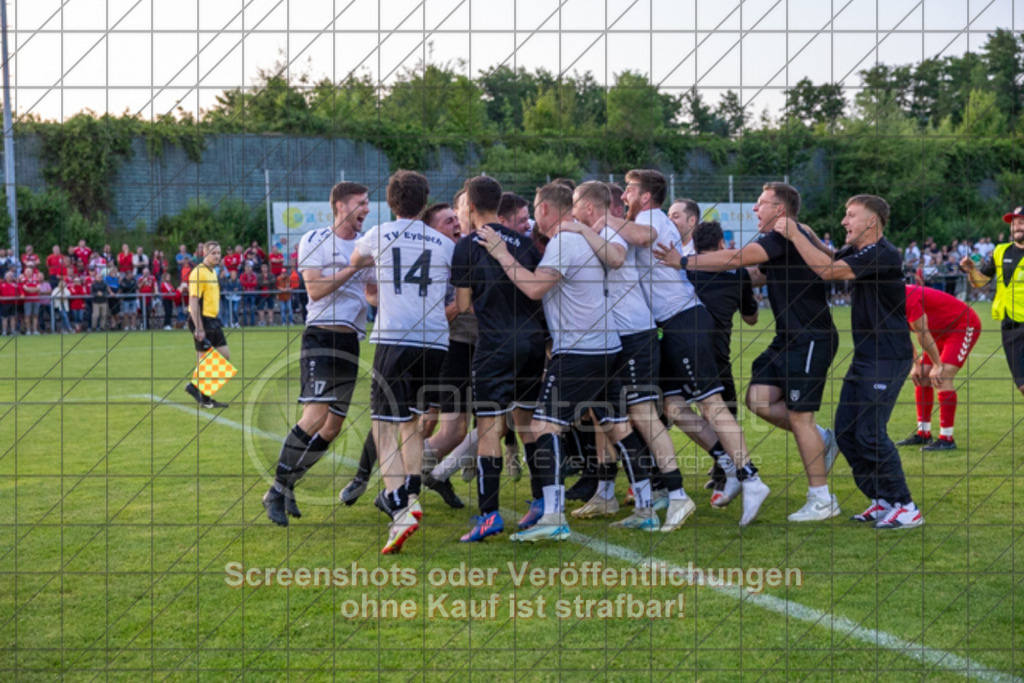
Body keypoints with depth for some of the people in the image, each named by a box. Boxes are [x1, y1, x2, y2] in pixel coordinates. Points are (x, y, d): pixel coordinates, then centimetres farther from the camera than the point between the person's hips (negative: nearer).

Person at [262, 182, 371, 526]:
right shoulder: (315, 240, -2)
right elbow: (315, 289, -12)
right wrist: (353, 268, -15)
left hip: (351, 340, 7)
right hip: (321, 334, -7)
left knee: (333, 426, 4)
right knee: (316, 415, -20)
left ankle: (286, 485, 17)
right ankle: (277, 491, -11)